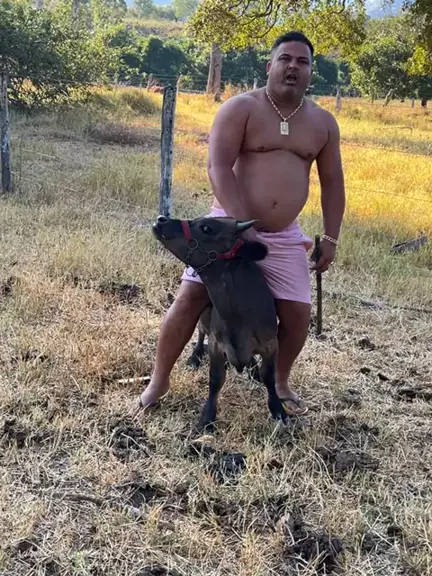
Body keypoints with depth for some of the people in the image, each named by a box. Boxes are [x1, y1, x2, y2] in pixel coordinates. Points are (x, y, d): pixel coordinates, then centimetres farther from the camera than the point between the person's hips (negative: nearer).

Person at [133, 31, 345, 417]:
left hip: (284, 237, 4)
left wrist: (330, 238, 6)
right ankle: (159, 380, 10)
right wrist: (243, 225, -26)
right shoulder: (241, 108, -8)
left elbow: (332, 182, 12)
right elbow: (218, 167, -18)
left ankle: (280, 383, 29)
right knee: (190, 299, -10)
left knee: (298, 314, 1)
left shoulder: (323, 123, 6)